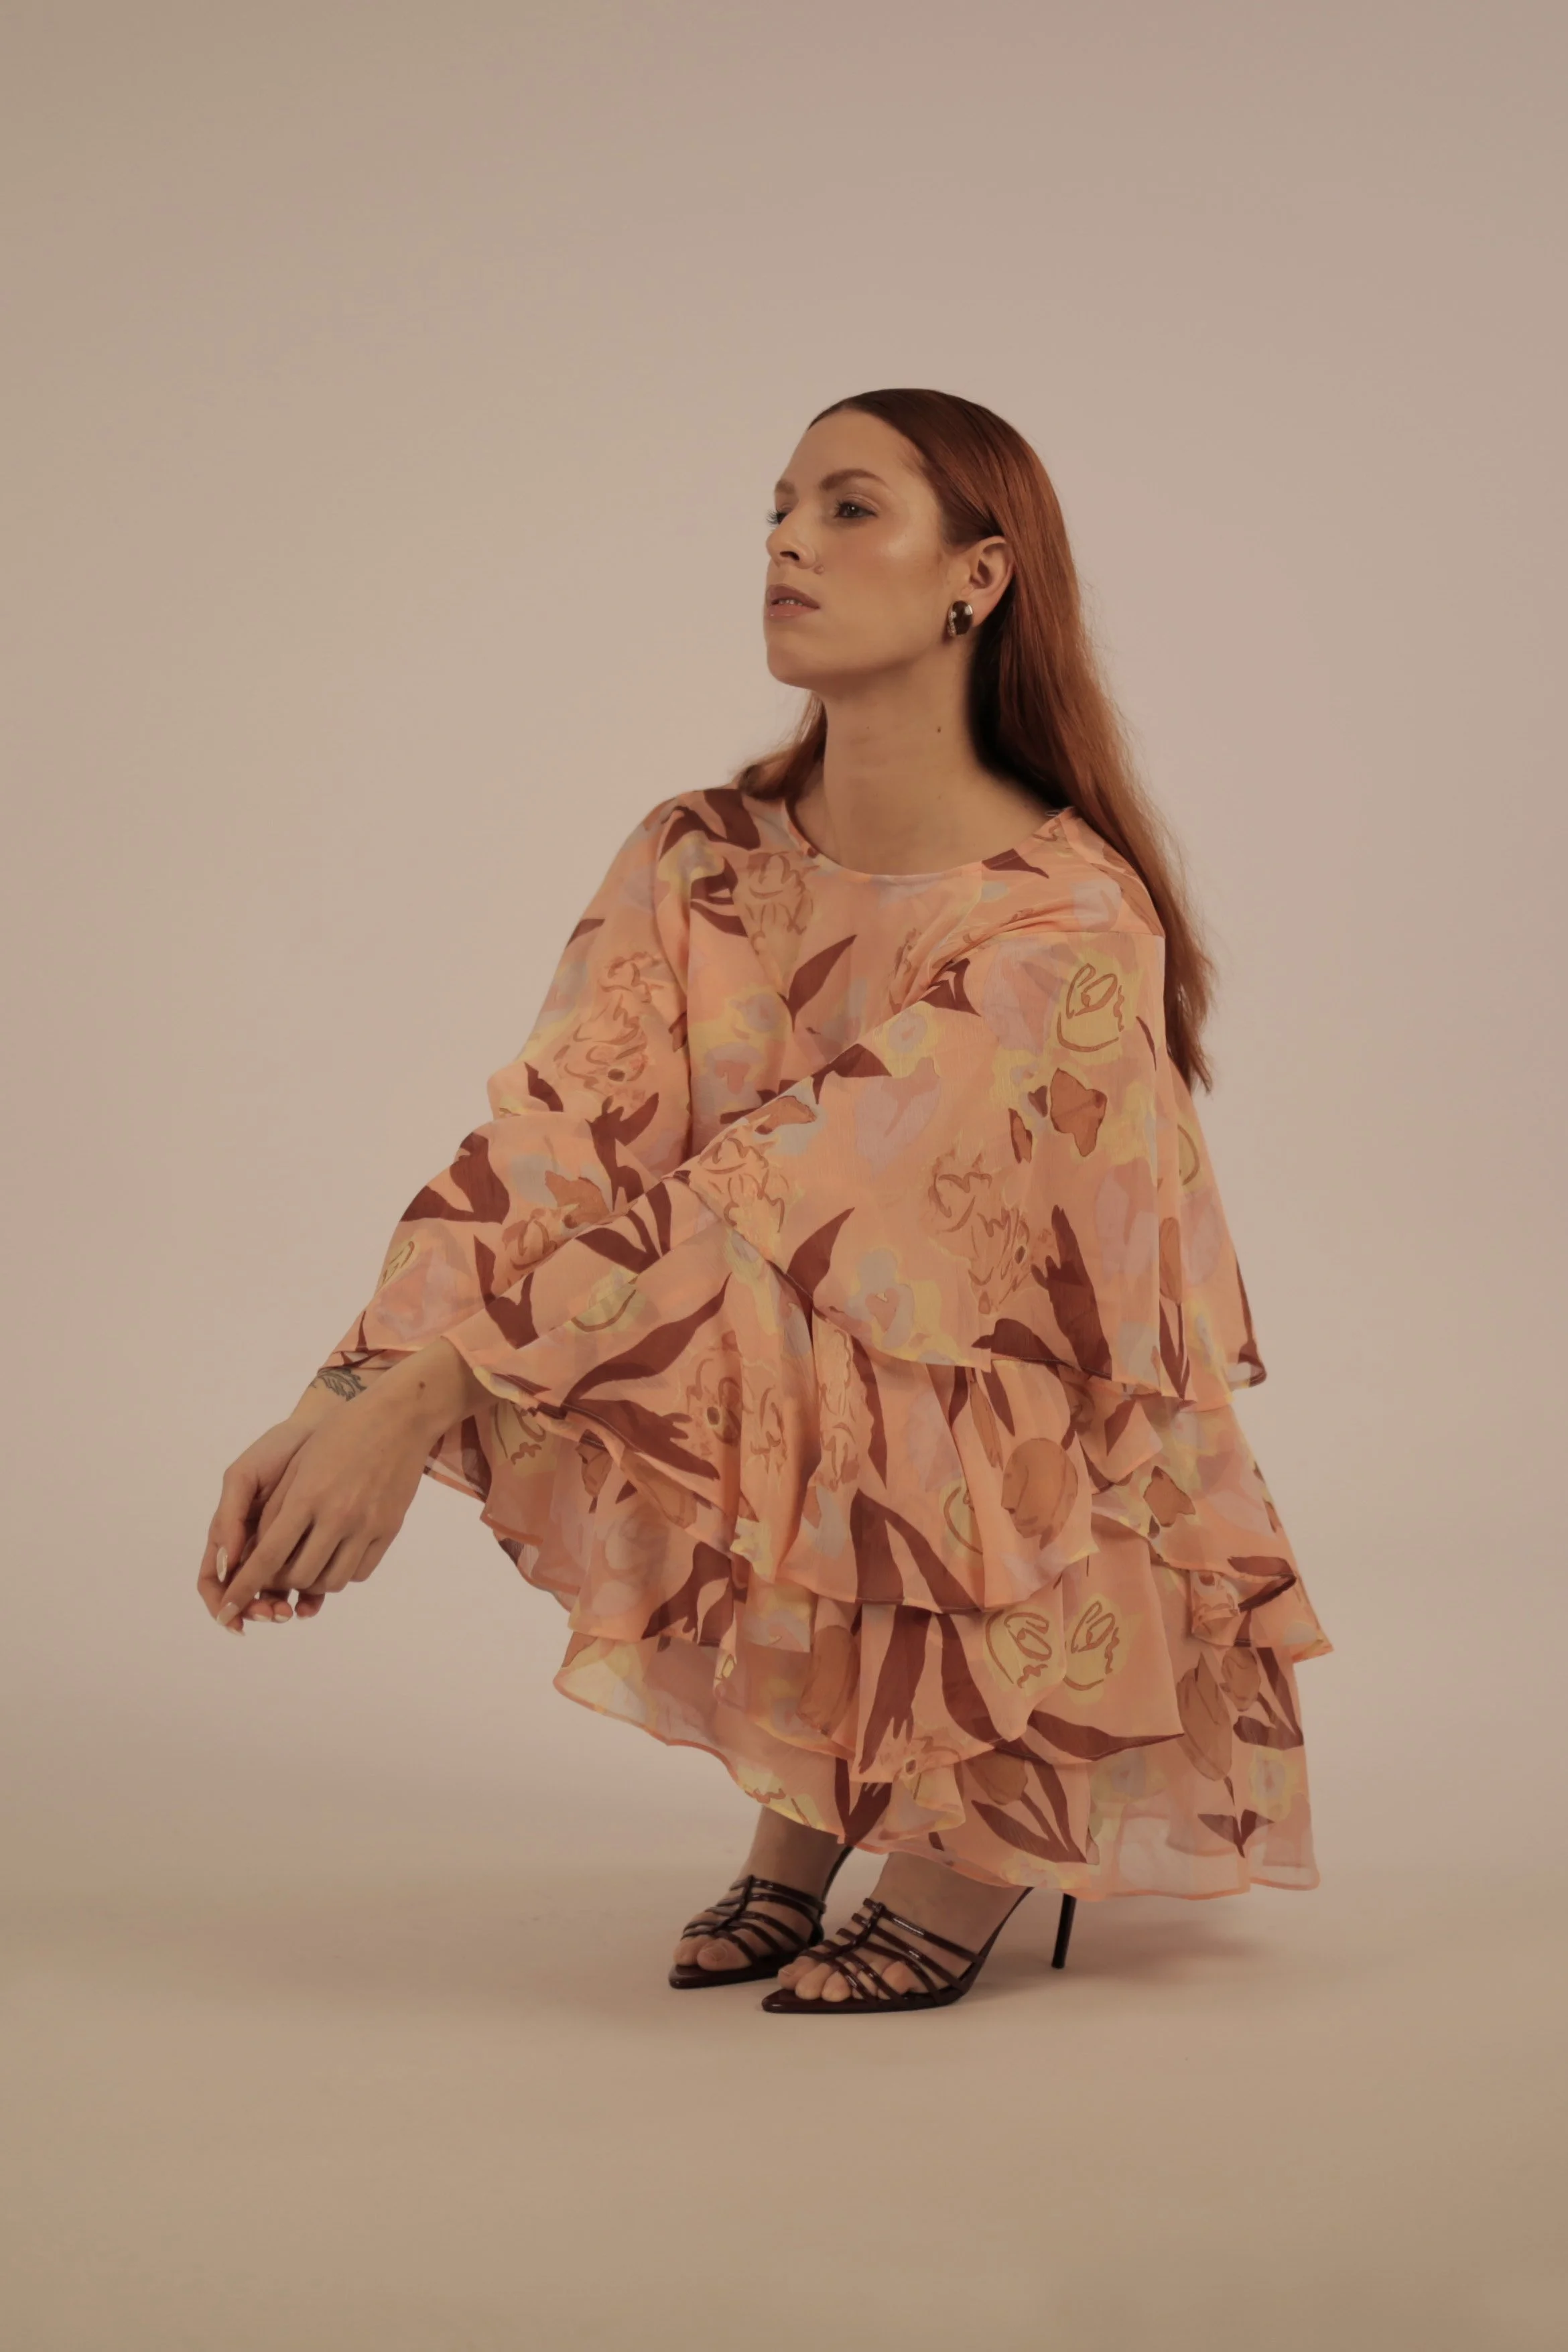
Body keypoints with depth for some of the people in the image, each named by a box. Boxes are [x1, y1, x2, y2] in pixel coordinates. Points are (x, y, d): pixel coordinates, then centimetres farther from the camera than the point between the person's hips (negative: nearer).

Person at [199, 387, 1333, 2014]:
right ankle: (806, 1790, -2)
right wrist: (340, 1400, -30)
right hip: (807, 1468, 5)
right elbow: (551, 1141, -14)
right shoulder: (699, 861, -2)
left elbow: (797, 1201, -29)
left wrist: (416, 1409, -34)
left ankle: (967, 1841, -7)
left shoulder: (1071, 921, -21)